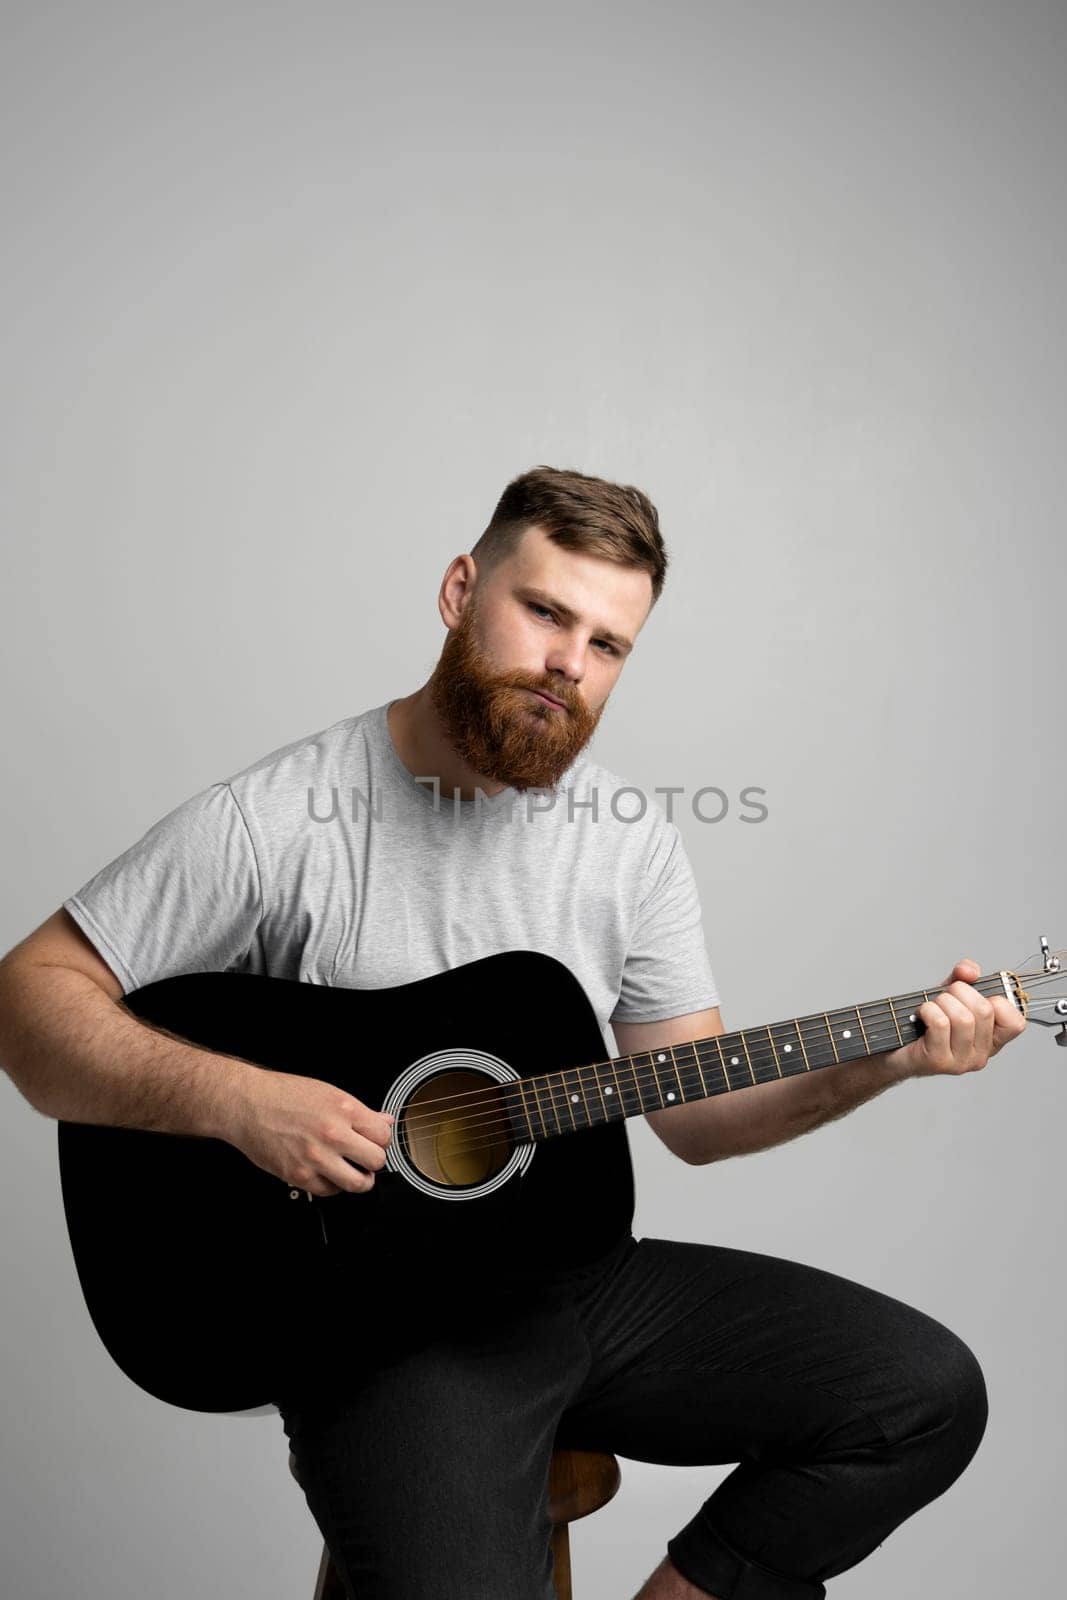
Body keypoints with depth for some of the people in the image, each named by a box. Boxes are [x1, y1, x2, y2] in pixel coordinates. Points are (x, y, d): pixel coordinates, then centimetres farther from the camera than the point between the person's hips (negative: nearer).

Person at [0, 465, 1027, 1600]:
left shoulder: (634, 843, 3)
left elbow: (694, 1113, 6)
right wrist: (236, 1098, -26)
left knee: (928, 1391, -3)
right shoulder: (275, 822, -13)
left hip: (585, 1276, 5)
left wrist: (879, 1061, -9)